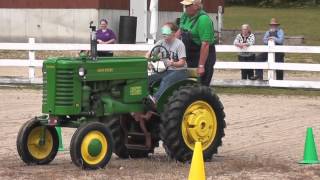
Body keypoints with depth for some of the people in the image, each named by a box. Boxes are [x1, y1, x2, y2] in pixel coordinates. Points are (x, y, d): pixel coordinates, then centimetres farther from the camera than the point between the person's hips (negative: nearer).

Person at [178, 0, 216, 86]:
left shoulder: (203, 19, -26)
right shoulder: (185, 15, 1)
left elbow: (205, 44, -28)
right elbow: (181, 31, 20)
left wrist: (201, 66, -28)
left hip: (203, 56, -9)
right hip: (190, 56, 9)